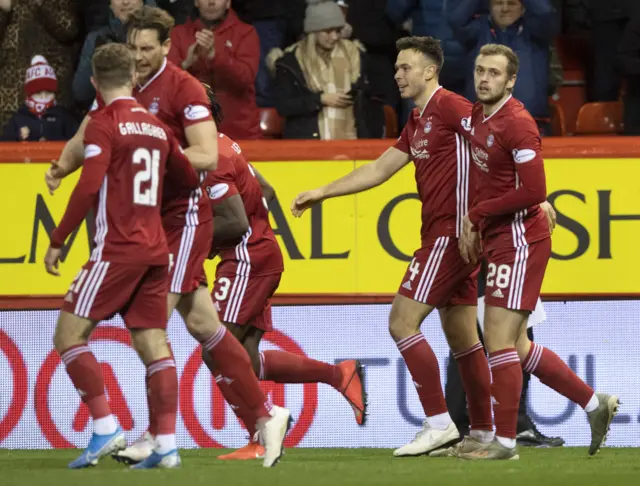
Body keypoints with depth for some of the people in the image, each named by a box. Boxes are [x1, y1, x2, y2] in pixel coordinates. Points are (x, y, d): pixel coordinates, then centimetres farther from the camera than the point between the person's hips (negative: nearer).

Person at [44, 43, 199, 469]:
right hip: (156, 250, 7)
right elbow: (191, 179, 24)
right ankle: (166, 445, -3)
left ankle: (106, 429, -10)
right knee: (153, 345, 5)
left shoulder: (104, 125, -8)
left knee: (69, 335, -1)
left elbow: (88, 188, -17)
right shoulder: (157, 127, 12)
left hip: (117, 250, -7)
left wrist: (58, 241, -12)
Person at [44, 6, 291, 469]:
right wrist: (61, 166, -10)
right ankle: (266, 414, 13)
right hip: (147, 218, 7)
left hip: (183, 217, -7)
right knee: (201, 323, 7)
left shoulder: (183, 88, -11)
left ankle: (157, 435, -11)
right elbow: (87, 139, 10)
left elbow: (208, 155, -19)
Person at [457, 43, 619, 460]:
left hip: (520, 241, -10)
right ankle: (595, 403, 23)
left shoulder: (517, 124, -16)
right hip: (498, 239, 10)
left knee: (500, 339, -9)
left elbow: (534, 191, -22)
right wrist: (472, 224, 11)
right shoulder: (477, 115, 11)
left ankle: (505, 441, -3)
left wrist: (477, 213, -14)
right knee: (517, 347, 13)